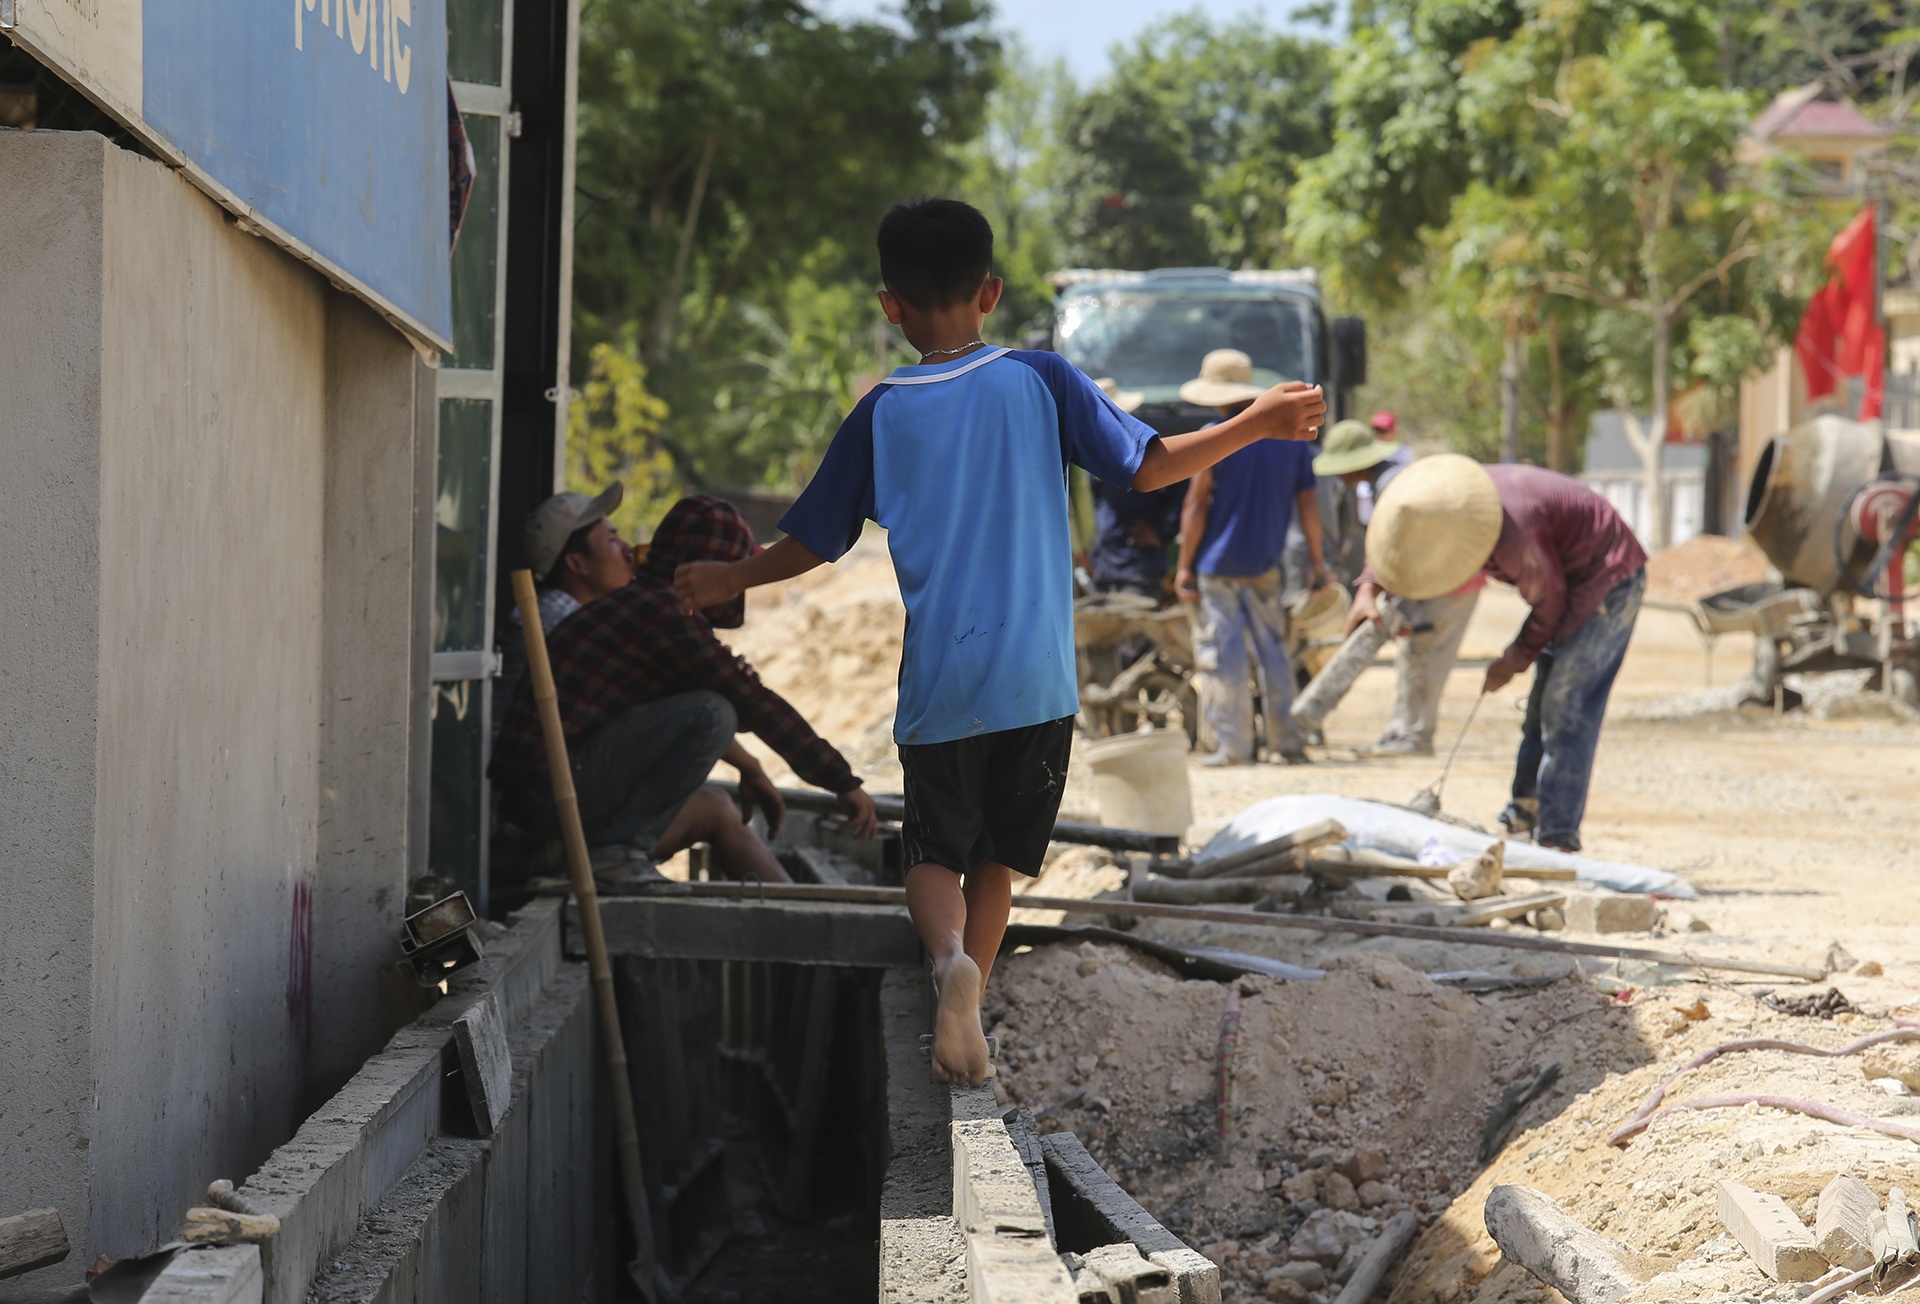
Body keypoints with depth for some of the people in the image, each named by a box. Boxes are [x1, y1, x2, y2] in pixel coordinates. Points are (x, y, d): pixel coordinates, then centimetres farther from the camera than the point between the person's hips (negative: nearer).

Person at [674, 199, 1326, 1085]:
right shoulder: (1040, 382, 1)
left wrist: (727, 581, 25)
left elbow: (814, 541, 7)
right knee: (996, 856, 16)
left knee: (935, 852, 7)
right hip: (1037, 679, 1)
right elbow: (1148, 468, 1)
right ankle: (965, 1017, 13)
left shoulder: (883, 413, 1)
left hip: (938, 684, -1)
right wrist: (1256, 424, 13)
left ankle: (950, 956, -23)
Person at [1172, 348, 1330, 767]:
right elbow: (1307, 504, 6)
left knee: (1221, 655, -1)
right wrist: (1316, 560, 14)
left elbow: (1195, 508, -8)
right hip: (1265, 566, 4)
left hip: (1217, 566, -4)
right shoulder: (1292, 436, 5)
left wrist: (1185, 566, -2)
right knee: (1273, 653, 12)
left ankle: (1233, 745, -4)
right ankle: (1289, 742, 13)